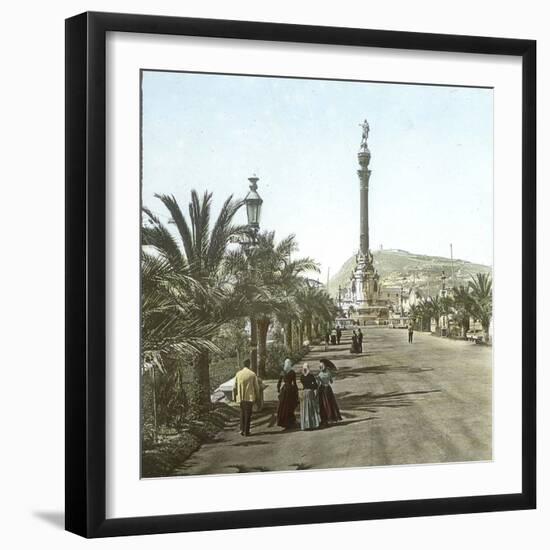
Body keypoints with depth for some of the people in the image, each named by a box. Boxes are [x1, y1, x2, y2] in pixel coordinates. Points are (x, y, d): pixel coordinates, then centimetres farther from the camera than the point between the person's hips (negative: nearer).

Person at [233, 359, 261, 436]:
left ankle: (242, 430, 13)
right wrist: (258, 397, 9)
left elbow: (235, 387, 4)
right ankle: (246, 431, 2)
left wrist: (234, 396, 14)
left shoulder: (238, 374, 1)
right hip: (250, 397, -3)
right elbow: (257, 387, -2)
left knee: (242, 413, 16)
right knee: (248, 414, 3)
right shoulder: (252, 374, -5)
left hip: (240, 398, 3)